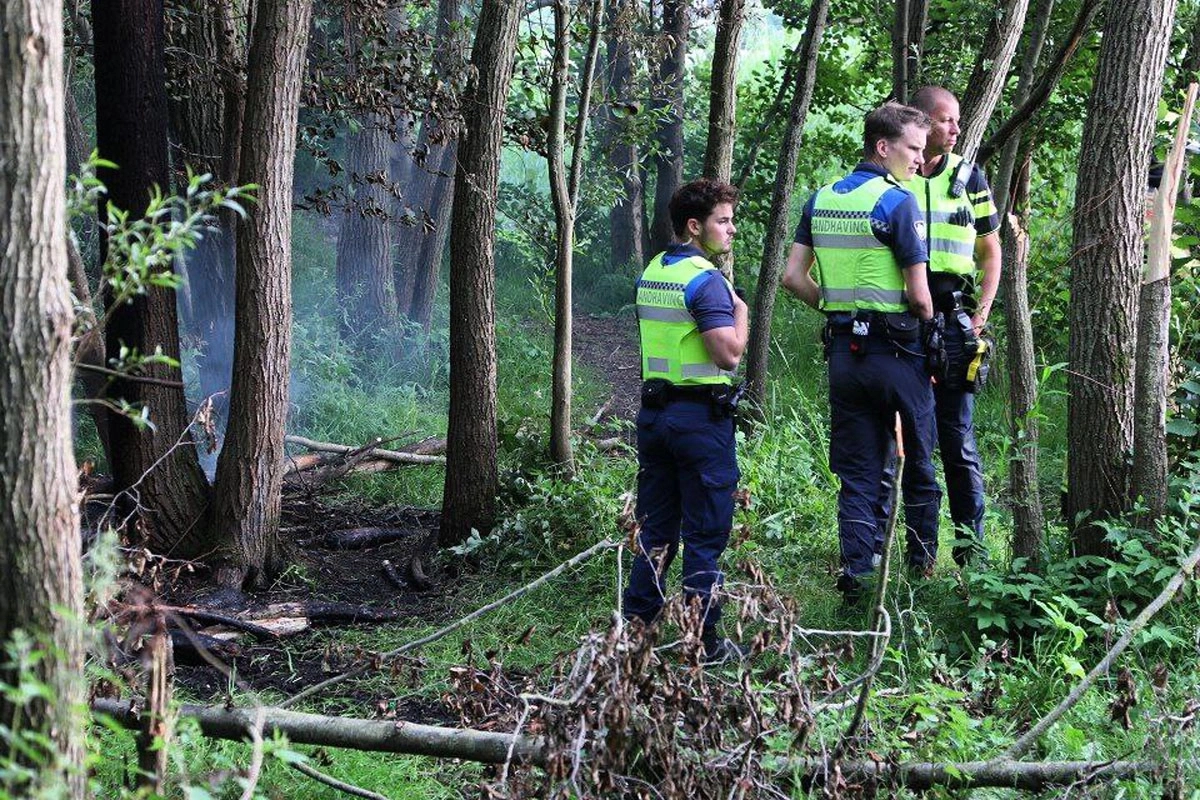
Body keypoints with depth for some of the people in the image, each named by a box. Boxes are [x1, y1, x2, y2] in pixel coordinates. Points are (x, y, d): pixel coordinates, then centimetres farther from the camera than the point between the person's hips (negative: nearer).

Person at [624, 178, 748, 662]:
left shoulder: (650, 274, 11)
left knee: (654, 530, 14)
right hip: (700, 417, -8)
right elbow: (729, 353, -21)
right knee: (705, 535, -1)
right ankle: (703, 641, 2)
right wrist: (740, 310, -6)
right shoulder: (705, 281, -15)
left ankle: (634, 627, 15)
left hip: (653, 412, 8)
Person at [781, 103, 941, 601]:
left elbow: (793, 277, 7)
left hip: (843, 350, 5)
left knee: (856, 473, 9)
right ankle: (921, 565, 21)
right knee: (918, 463, 12)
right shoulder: (897, 202, -13)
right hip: (896, 349, -5)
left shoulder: (821, 199, 7)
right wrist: (933, 335, 3)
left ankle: (855, 574, 2)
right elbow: (919, 295, -15)